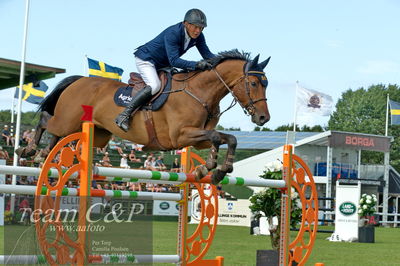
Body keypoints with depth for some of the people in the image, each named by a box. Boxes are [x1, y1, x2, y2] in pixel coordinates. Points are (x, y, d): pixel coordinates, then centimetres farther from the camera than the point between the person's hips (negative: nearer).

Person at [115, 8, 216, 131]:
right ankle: (124, 115, -28)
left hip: (162, 65, 9)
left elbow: (207, 54, -6)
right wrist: (196, 65, -50)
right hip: (145, 59, -9)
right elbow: (174, 61, -39)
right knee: (155, 86, -31)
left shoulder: (198, 36, -10)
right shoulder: (172, 33, -33)